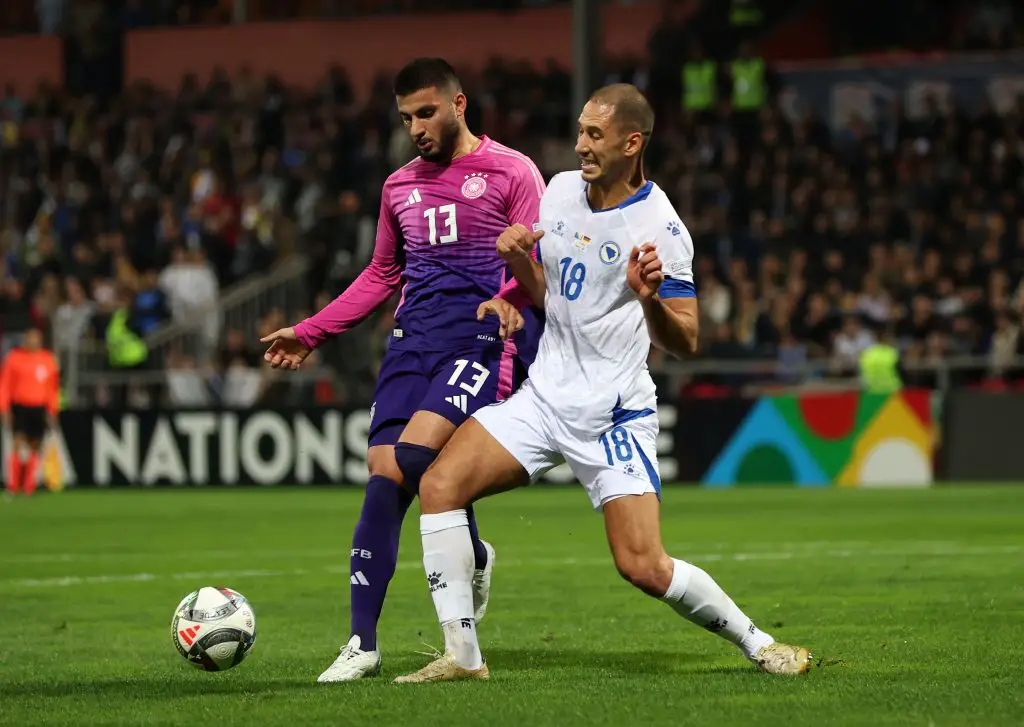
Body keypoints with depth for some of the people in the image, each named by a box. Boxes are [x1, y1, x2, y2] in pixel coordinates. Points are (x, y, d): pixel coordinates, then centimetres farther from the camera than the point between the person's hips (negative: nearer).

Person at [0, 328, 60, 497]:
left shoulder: (48, 360, 8)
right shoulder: (14, 358, -1)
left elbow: (52, 387, 13)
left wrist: (53, 411, 9)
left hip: (39, 409, 3)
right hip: (19, 407, -3)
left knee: (35, 448, 3)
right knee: (18, 444, -13)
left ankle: (28, 488, 9)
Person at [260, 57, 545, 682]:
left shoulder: (511, 172, 3)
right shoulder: (400, 186, 21)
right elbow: (382, 275, 31)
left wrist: (510, 297, -27)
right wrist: (311, 333, 28)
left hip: (480, 339, -5)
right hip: (412, 342, 6)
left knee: (413, 456, -26)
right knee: (382, 477, -7)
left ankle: (474, 555, 4)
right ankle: (363, 643, -6)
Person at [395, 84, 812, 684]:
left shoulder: (659, 227, -13)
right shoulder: (560, 190, 6)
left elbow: (685, 343, -14)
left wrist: (650, 298, -34)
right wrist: (517, 257, -2)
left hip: (615, 413, -6)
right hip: (545, 396, 6)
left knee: (644, 567, -15)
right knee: (440, 485, -11)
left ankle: (756, 643, 8)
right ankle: (462, 653, -6)